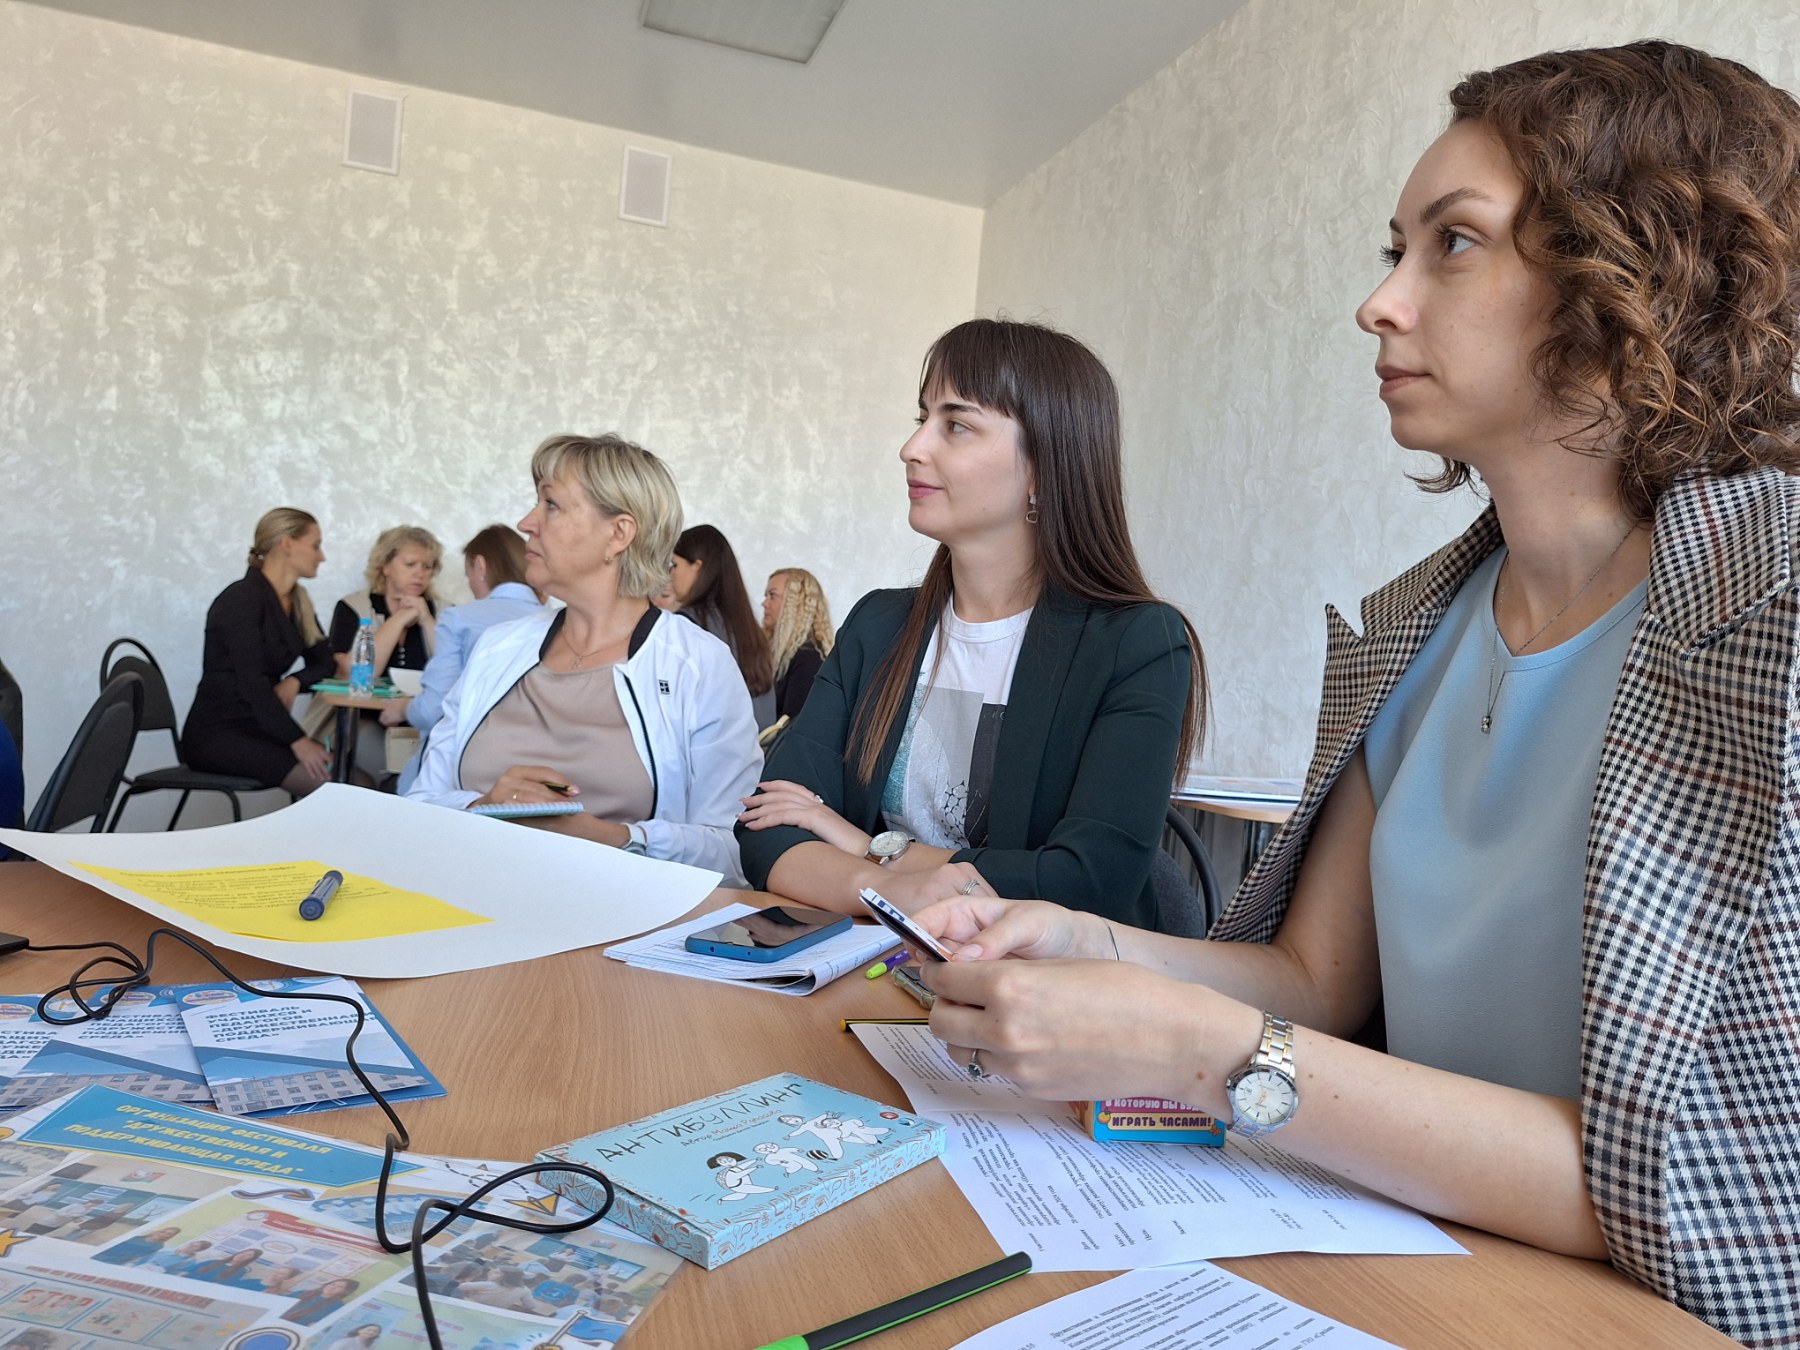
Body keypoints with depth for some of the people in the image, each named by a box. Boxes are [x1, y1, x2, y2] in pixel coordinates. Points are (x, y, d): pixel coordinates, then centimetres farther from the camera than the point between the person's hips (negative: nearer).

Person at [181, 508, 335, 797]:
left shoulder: (297, 601, 11)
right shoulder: (242, 599, -14)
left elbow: (323, 662, 15)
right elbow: (251, 681, -23)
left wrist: (293, 683, -8)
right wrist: (297, 741, -30)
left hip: (261, 730, 7)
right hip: (216, 734, -7)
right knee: (323, 784, -29)